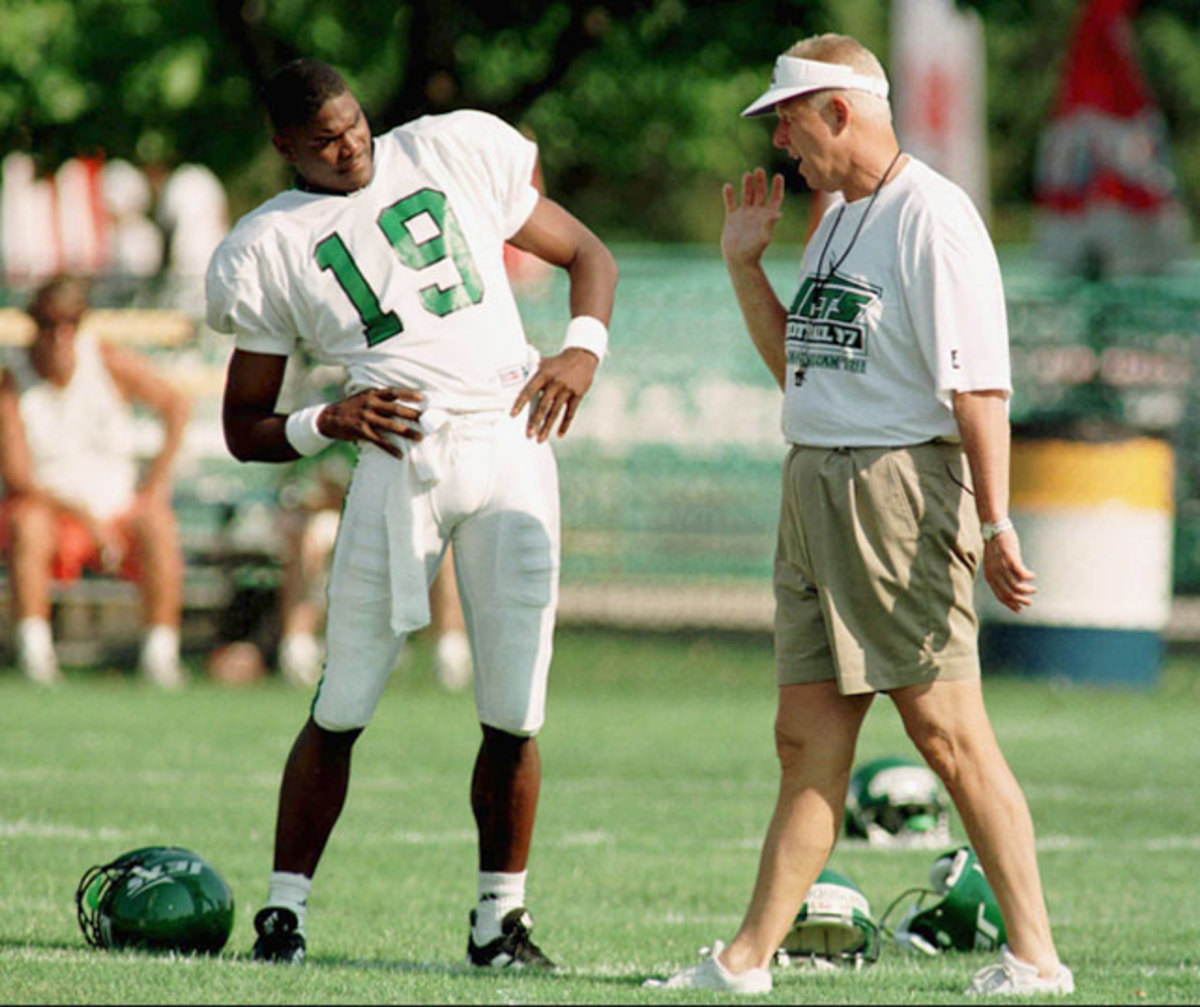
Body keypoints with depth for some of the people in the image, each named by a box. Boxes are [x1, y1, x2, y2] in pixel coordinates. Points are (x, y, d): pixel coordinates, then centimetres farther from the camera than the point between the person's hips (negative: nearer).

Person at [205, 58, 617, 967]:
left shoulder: (456, 154, 11)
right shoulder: (272, 249, 8)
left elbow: (587, 255, 19)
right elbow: (245, 430, 11)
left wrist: (583, 350, -1)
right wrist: (329, 422, -9)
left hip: (510, 443, 1)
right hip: (400, 459, -1)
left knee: (514, 715, -1)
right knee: (342, 711, -4)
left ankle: (501, 915, 12)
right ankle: (284, 908, 9)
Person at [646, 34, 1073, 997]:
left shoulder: (933, 217, -12)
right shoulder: (836, 219, 17)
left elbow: (979, 383, -17)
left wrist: (994, 520, -23)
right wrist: (745, 264, 18)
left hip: (902, 484, -9)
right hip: (813, 486, 9)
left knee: (947, 731, -9)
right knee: (809, 740, 7)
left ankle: (1035, 956, -5)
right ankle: (748, 961, 6)